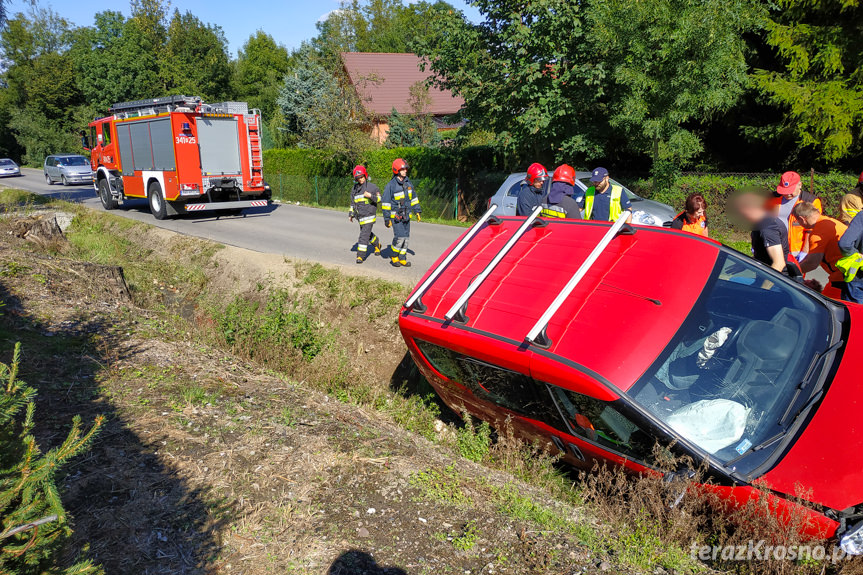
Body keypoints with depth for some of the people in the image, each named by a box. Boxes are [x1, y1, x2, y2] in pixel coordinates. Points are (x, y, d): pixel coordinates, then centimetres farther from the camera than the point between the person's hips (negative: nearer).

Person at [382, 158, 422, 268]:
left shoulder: (408, 183, 8)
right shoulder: (391, 185, -11)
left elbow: (413, 198, 20)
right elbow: (385, 203, -9)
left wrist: (417, 211, 16)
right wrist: (387, 218, -10)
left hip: (406, 216, 6)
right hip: (396, 216, -6)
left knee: (406, 238, 7)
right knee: (400, 237, -14)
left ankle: (402, 259, 17)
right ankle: (393, 256, 8)